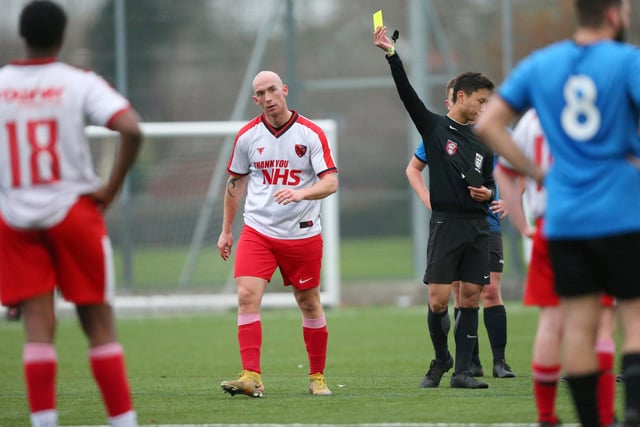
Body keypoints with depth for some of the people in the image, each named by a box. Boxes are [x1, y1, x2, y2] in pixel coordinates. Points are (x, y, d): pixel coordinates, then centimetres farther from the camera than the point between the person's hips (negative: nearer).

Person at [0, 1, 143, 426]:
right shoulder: (80, 83, -5)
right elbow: (132, 131, -18)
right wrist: (112, 189, -7)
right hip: (73, 211, -1)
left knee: (38, 325, -1)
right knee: (99, 325, 6)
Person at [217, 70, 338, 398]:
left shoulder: (311, 134, -6)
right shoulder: (247, 136, 3)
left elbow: (331, 182, -12)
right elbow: (235, 183, 15)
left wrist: (300, 193, -31)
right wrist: (226, 230, 16)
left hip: (302, 233, -1)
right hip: (257, 231, 1)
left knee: (309, 304, 7)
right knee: (247, 296, -16)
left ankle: (317, 376, 23)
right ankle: (251, 377, -19)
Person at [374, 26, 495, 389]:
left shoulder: (483, 142, 16)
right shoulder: (434, 127, 3)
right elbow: (407, 93, -9)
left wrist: (488, 193, 0)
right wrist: (392, 55, -20)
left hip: (478, 226, 4)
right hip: (446, 223, -4)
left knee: (471, 298, 1)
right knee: (439, 300, -8)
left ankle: (462, 371, 4)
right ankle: (441, 360, 15)